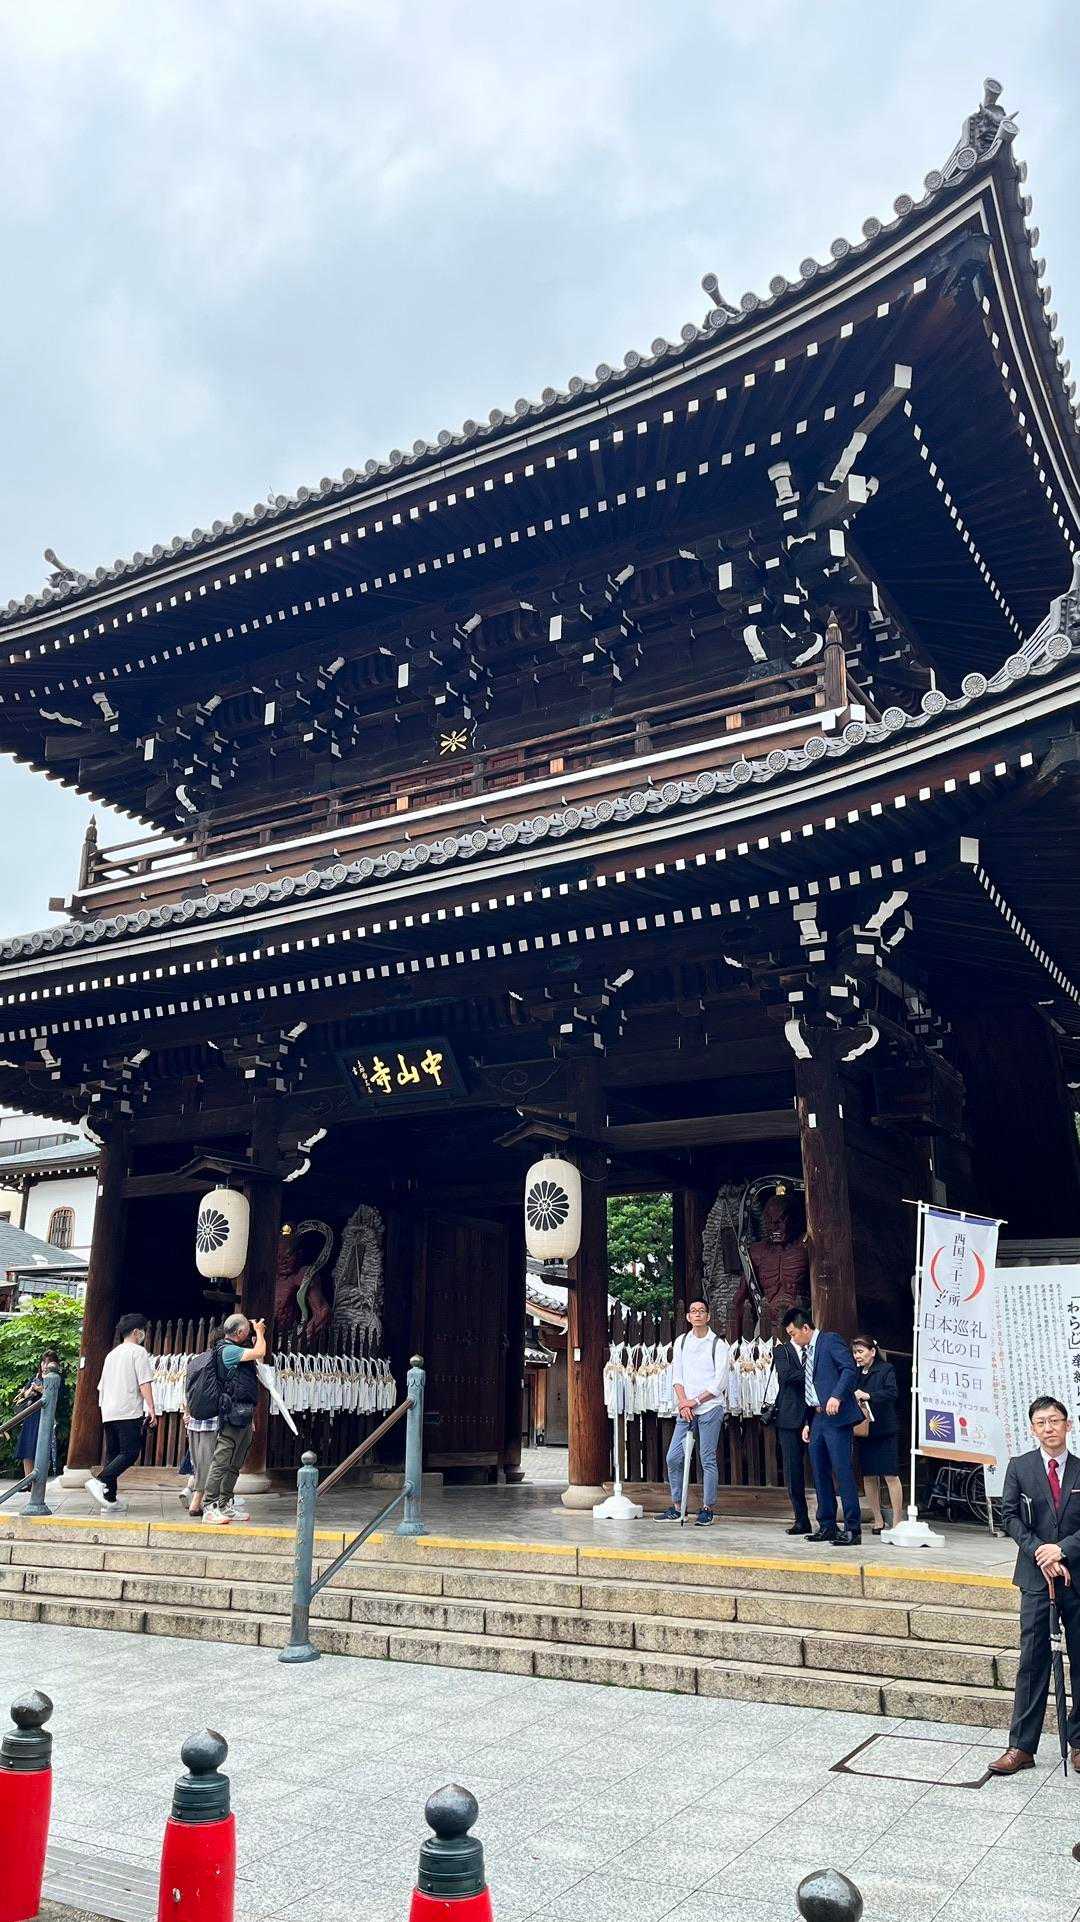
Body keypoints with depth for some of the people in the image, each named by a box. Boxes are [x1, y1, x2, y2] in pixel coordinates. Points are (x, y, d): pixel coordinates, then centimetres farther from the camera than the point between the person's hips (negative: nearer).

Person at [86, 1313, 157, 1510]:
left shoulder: (111, 1354, 22)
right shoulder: (138, 1351, -2)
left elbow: (101, 1386, 26)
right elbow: (144, 1383, -10)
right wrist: (151, 1410, -11)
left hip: (108, 1413, 8)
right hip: (129, 1412, -8)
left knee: (112, 1454, 9)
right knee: (130, 1453, -8)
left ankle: (109, 1498, 4)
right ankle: (99, 1481, -23)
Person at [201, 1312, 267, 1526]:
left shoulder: (236, 1351, 19)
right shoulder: (228, 1350, -11)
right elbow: (259, 1353, -17)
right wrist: (259, 1333, -3)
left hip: (243, 1418, 10)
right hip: (232, 1416, -10)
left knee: (234, 1465, 12)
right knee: (222, 1462, -10)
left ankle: (225, 1506, 16)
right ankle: (209, 1508, -10)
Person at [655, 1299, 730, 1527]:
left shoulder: (718, 1344, -2)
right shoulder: (682, 1341, 11)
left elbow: (719, 1382, -6)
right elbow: (676, 1375, 7)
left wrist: (695, 1402, -9)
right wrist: (683, 1403, -6)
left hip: (709, 1408, -4)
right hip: (685, 1408, 4)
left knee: (708, 1459, -2)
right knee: (673, 1458, 1)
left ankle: (707, 1509, 8)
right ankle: (676, 1508, 13)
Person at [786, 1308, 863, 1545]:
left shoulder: (831, 1341, -5)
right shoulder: (807, 1351, 20)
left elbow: (850, 1369, -17)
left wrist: (837, 1396, -27)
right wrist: (807, 1422, 17)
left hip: (836, 1417, -9)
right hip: (817, 1419, 9)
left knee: (843, 1472, -9)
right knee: (820, 1473, 10)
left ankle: (852, 1528, -6)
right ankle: (827, 1525, 18)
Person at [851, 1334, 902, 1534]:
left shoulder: (886, 1369, -3)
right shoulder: (855, 1373, 13)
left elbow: (892, 1393, -16)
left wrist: (868, 1396, -24)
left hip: (885, 1431, -5)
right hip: (864, 1431, 6)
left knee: (890, 1475, -5)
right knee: (868, 1476, 6)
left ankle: (897, 1521, 1)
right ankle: (877, 1520, 15)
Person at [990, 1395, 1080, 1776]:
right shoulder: (1019, 1467, 2)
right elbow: (1011, 1516, -2)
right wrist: (1040, 1554, -12)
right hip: (1036, 1578, -1)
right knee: (1032, 1662, 1)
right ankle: (1021, 1747, 5)